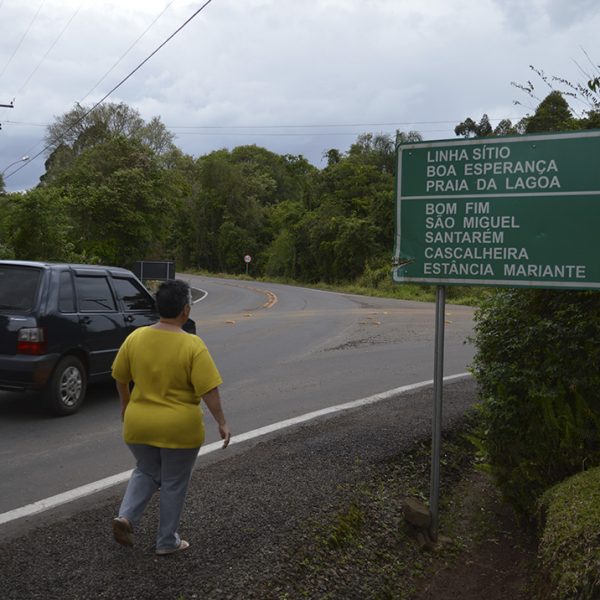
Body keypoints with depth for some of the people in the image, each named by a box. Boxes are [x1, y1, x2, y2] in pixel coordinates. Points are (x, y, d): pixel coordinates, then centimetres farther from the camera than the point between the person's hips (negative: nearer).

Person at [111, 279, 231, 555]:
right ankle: (166, 542, 23)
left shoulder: (135, 337, -4)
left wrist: (126, 404, 21)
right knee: (173, 484, 13)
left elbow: (120, 376, 6)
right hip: (179, 428, -4)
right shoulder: (192, 345, -17)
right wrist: (222, 423, -8)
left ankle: (125, 517, 6)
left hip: (138, 424, 4)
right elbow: (208, 389, -18)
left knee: (146, 472, 25)